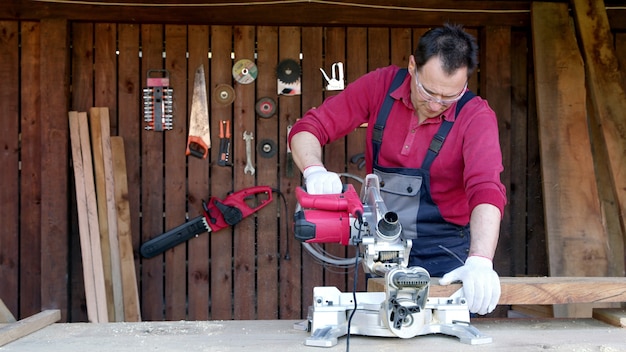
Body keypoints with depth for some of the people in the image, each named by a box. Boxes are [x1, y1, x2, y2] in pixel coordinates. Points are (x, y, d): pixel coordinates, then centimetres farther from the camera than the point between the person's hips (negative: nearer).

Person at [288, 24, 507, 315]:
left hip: (445, 257, -2)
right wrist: (314, 170, -29)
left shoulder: (476, 116, -16)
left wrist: (479, 262, -45)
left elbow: (486, 190, -30)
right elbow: (307, 129, -8)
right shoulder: (380, 85, -8)